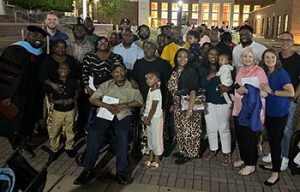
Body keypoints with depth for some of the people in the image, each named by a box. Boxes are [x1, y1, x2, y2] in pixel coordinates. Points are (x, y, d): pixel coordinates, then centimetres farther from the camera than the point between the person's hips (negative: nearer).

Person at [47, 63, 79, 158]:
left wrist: (73, 100, -7)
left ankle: (69, 147, 31)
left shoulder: (73, 82, -5)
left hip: (70, 110, 1)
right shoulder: (54, 82, -6)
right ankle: (54, 149, 25)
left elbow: (76, 93, 10)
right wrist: (56, 101, -17)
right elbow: (50, 97, 2)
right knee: (55, 131, 5)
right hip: (57, 111, 0)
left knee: (69, 130, 12)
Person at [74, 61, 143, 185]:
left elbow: (139, 102, 1)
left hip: (123, 115, -1)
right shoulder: (106, 85, 16)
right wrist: (107, 106, -10)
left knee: (122, 134, -34)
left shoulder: (132, 86, 13)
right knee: (93, 133, -27)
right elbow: (92, 99, 6)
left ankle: (121, 171, -26)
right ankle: (88, 170, -20)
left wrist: (124, 105, -13)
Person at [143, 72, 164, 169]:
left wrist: (148, 119, -15)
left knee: (156, 137, 1)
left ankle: (156, 160, 14)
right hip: (149, 117, 9)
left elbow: (154, 108, -19)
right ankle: (150, 158, 28)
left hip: (156, 118, -9)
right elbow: (147, 105, 9)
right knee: (150, 137, 15)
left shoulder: (157, 92, -18)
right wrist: (145, 117, 2)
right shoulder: (150, 90, 8)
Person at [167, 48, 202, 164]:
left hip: (189, 105, -7)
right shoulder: (174, 72, 8)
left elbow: (193, 91, -19)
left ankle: (189, 153, 16)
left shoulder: (191, 71, -13)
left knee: (188, 129, 0)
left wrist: (190, 108, -25)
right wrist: (172, 105, 13)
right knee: (179, 129, 15)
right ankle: (182, 151, 30)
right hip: (178, 106, 7)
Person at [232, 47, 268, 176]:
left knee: (250, 138, 4)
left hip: (252, 111, -6)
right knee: (240, 135, 15)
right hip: (239, 109, 6)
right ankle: (244, 158, 36)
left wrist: (248, 91, -21)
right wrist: (238, 89, -6)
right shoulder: (241, 70, 8)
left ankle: (251, 164, 21)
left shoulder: (259, 71, -11)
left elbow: (264, 92, -16)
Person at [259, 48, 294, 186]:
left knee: (276, 142, -1)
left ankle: (275, 173, 11)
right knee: (271, 140, 18)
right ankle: (274, 165, 35)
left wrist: (272, 91, -21)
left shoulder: (281, 73, -15)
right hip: (268, 112, 7)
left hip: (279, 113, -7)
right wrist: (263, 91, 0)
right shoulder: (264, 73, 5)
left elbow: (291, 92, -22)